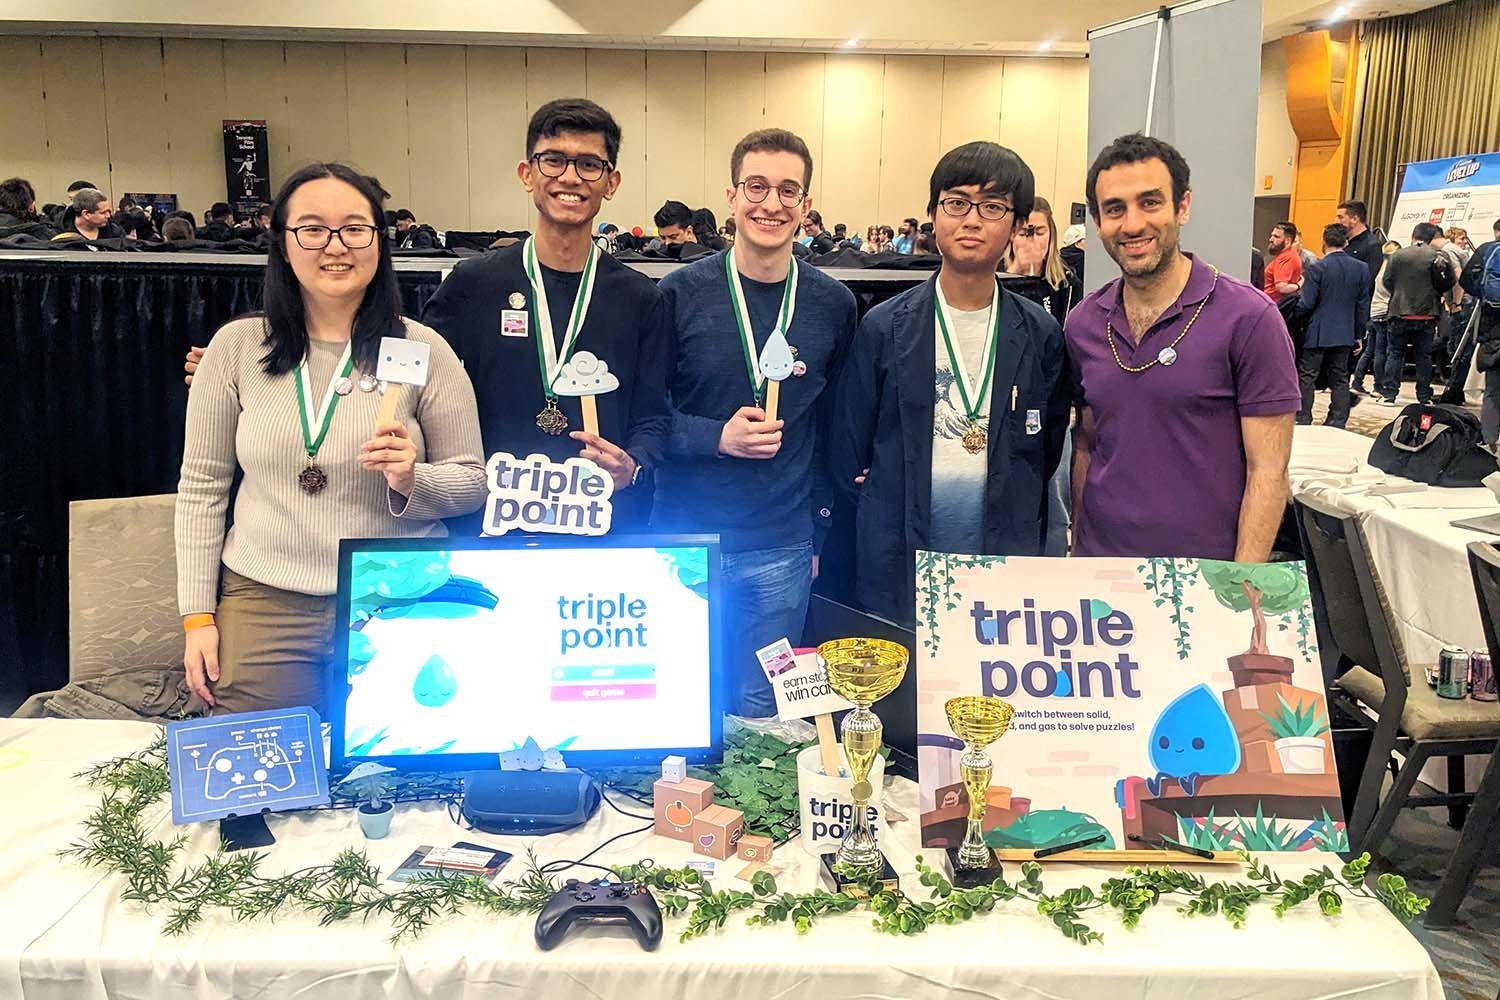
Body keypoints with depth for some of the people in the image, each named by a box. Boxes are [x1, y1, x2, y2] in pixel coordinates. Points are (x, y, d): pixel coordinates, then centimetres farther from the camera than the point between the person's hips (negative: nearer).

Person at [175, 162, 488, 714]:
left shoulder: (421, 351, -2)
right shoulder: (236, 346, 2)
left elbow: (472, 481, 3)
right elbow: (201, 488, 7)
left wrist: (412, 481, -18)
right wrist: (198, 615, 4)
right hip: (262, 603, 1)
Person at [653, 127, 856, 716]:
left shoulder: (833, 305, 2)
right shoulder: (680, 294, -4)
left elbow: (833, 428, 10)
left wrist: (818, 530, 9)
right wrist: (717, 436, -17)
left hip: (783, 551, 1)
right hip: (686, 536, -1)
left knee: (761, 711, 11)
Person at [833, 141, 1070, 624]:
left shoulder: (1040, 335, 3)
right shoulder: (884, 327, -1)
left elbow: (1047, 451, 10)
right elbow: (849, 454, 3)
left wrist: (1021, 542, 4)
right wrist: (890, 525, 2)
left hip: (1005, 575, 1)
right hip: (898, 571, -1)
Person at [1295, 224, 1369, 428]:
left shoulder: (1316, 269, -12)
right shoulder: (1361, 268, 3)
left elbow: (1306, 304, -14)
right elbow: (1363, 305, 7)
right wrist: (1358, 336, 14)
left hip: (1317, 334, -5)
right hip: (1345, 334, 5)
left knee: (1306, 378, 3)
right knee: (1340, 379, 11)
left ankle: (1302, 421, 2)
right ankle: (1337, 423, 11)